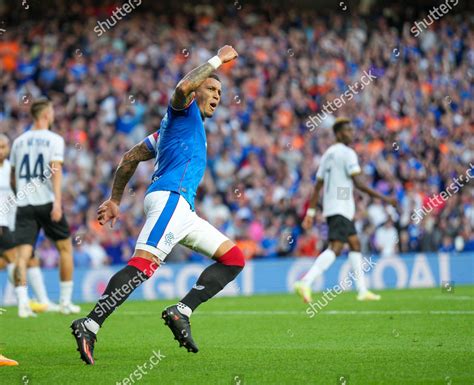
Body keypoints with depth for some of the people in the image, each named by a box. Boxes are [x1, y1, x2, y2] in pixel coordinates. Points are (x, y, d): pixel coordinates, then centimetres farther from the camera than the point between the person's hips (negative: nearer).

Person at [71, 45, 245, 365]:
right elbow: (183, 87, -18)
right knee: (144, 264, -24)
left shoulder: (169, 128, 31)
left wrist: (114, 200, 30)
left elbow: (130, 159, 31)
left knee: (234, 259, 8)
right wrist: (218, 60, -6)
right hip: (170, 197, -10)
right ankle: (90, 325, -27)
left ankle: (181, 312, -5)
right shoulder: (183, 111, 8)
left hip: (183, 210, 10)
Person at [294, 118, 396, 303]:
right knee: (335, 247, -17)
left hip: (330, 207, 10)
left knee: (355, 243, 16)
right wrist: (383, 198, -13)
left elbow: (318, 185, 17)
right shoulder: (347, 153, -9)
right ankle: (306, 282, -31)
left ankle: (362, 290, 16)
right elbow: (358, 183, -16)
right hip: (341, 207, -10)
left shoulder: (328, 154, 17)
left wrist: (311, 212, 18)